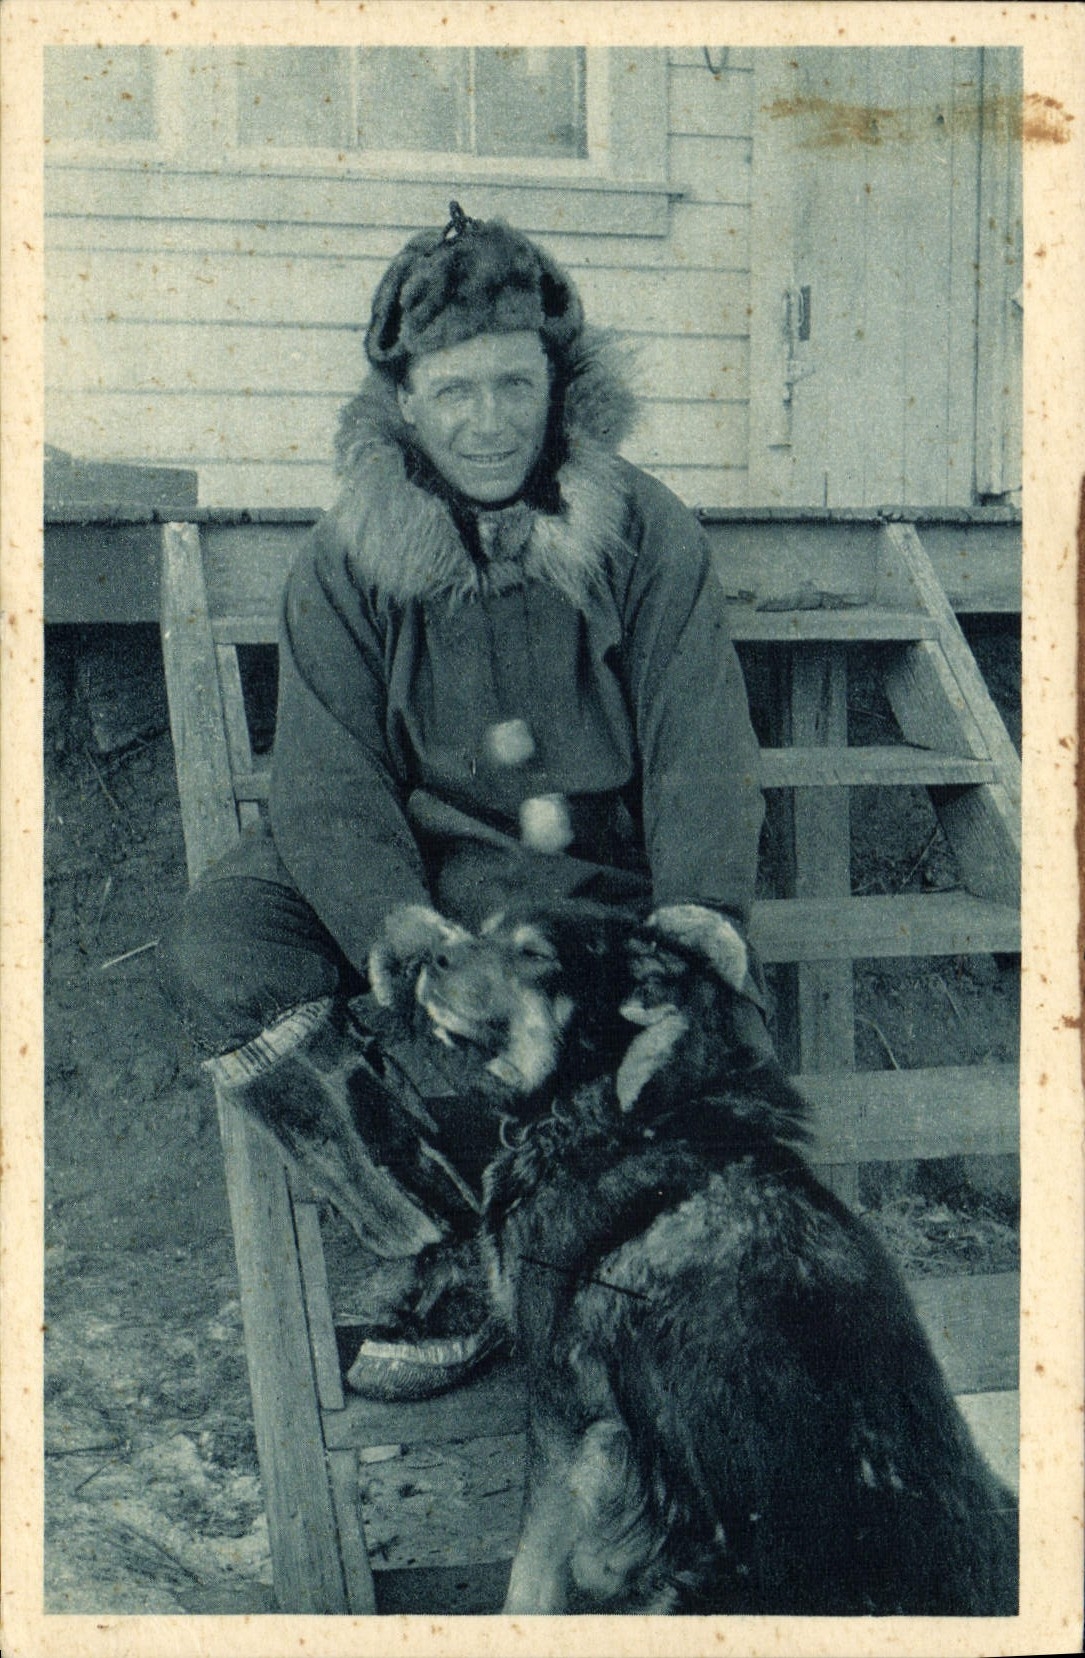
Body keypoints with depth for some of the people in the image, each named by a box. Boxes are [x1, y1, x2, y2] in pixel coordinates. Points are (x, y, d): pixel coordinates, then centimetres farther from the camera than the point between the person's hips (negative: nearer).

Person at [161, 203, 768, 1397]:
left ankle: (459, 1262, -1)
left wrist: (699, 921, -24)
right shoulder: (347, 560, -1)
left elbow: (702, 758, -5)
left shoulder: (648, 537, -2)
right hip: (402, 873, 2)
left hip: (592, 876, -2)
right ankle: (448, 1254, -15)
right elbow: (329, 785, -10)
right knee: (222, 950, -25)